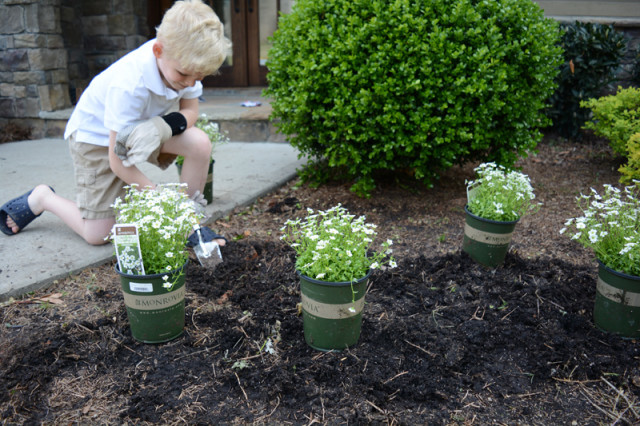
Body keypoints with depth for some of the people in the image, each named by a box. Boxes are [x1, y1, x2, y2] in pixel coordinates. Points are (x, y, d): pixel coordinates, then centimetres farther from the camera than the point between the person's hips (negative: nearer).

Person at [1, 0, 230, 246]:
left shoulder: (185, 62, -22)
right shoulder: (129, 86, -37)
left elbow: (190, 112, -11)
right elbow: (117, 161, -31)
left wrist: (164, 126, -35)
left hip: (143, 125, 5)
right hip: (96, 134, -5)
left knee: (200, 143, -25)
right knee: (97, 235, -5)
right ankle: (41, 198, 22)